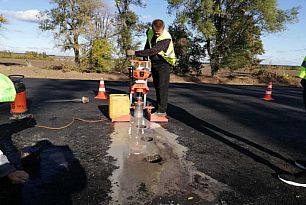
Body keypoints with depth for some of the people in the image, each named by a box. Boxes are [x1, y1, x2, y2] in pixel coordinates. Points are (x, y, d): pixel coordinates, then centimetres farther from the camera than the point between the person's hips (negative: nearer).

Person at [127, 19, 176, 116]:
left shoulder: (166, 38, -26)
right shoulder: (149, 32, -3)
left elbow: (152, 51, -34)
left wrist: (135, 53, -34)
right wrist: (144, 59, 12)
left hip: (164, 62, -7)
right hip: (154, 62, 7)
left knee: (162, 86, -14)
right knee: (156, 86, 10)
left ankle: (162, 110, -11)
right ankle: (158, 107, 18)